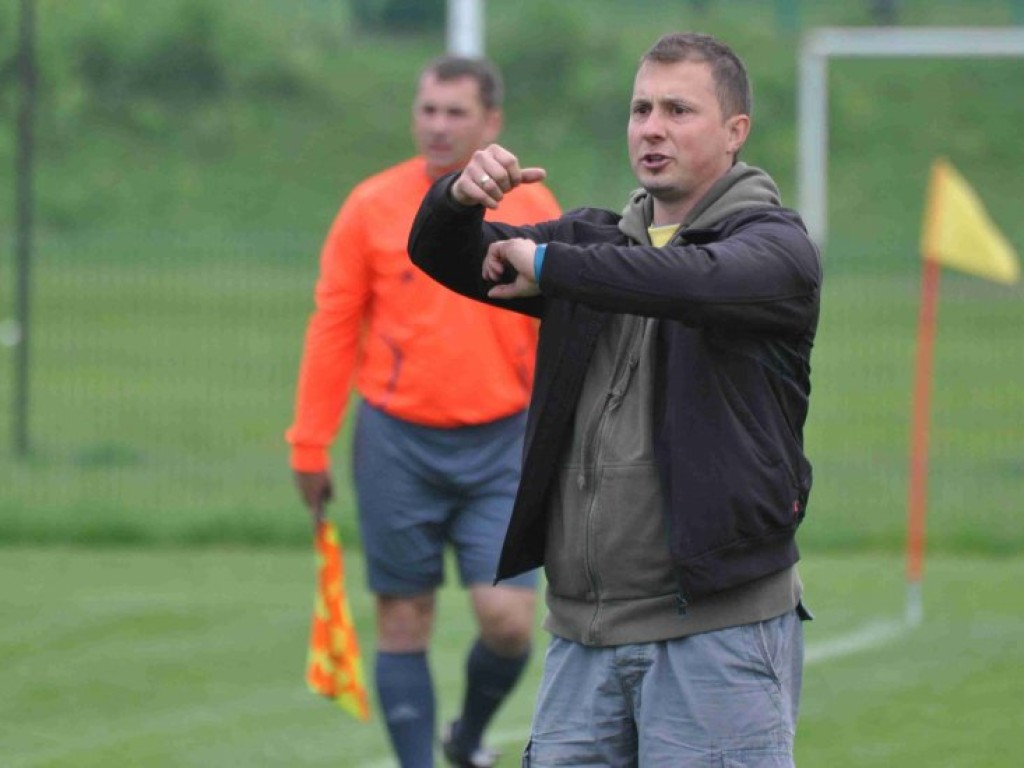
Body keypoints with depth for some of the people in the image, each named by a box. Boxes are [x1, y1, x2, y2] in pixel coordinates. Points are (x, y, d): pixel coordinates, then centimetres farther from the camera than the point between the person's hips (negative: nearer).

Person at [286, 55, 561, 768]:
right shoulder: (373, 206, -1)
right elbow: (333, 328, 3)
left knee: (508, 618, -7)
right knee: (405, 623, 3)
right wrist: (310, 446, 1)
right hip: (398, 446, 0)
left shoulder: (533, 209, 2)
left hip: (500, 445, 0)